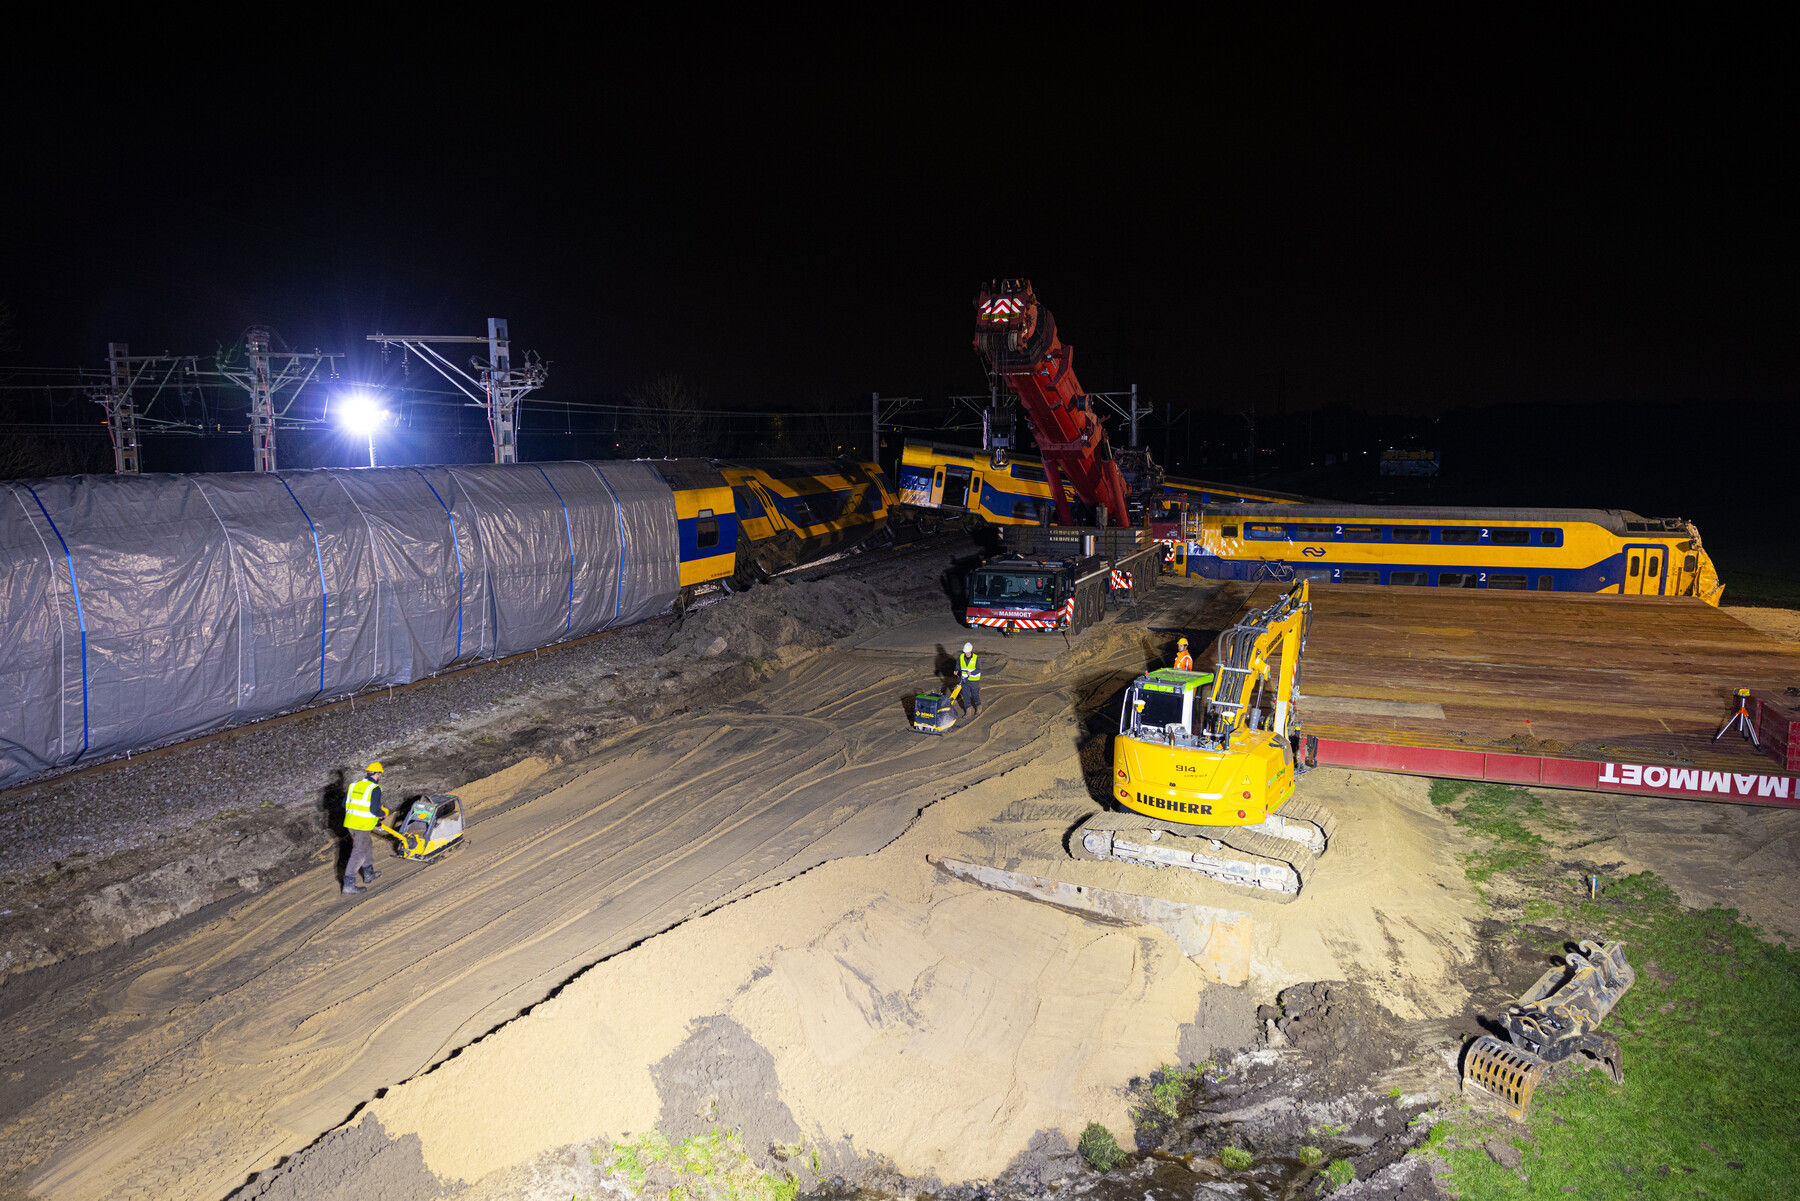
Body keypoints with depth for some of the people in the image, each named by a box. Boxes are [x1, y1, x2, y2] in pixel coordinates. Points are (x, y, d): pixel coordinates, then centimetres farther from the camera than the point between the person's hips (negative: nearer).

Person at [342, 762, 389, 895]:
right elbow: (374, 809, -20)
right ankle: (348, 885, -3)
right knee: (358, 854, -2)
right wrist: (384, 813, 0)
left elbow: (345, 803, 14)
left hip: (350, 823, 8)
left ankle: (369, 874, 38)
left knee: (367, 846, 25)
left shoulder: (355, 785, 10)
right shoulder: (375, 789, -13)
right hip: (362, 826, -8)